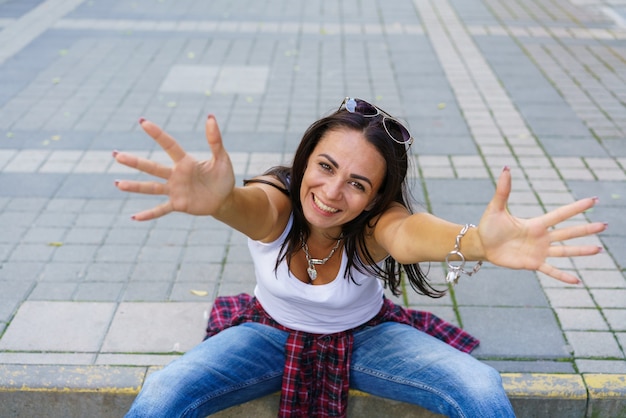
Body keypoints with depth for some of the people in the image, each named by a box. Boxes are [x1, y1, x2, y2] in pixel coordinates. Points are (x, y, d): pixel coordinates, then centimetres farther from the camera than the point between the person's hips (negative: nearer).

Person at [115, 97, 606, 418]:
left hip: (363, 336, 0)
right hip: (272, 332, 0)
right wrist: (218, 199, -79)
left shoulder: (374, 225, -28)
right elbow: (249, 206, -53)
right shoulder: (274, 205, -28)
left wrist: (475, 241, -77)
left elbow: (408, 232, -53)